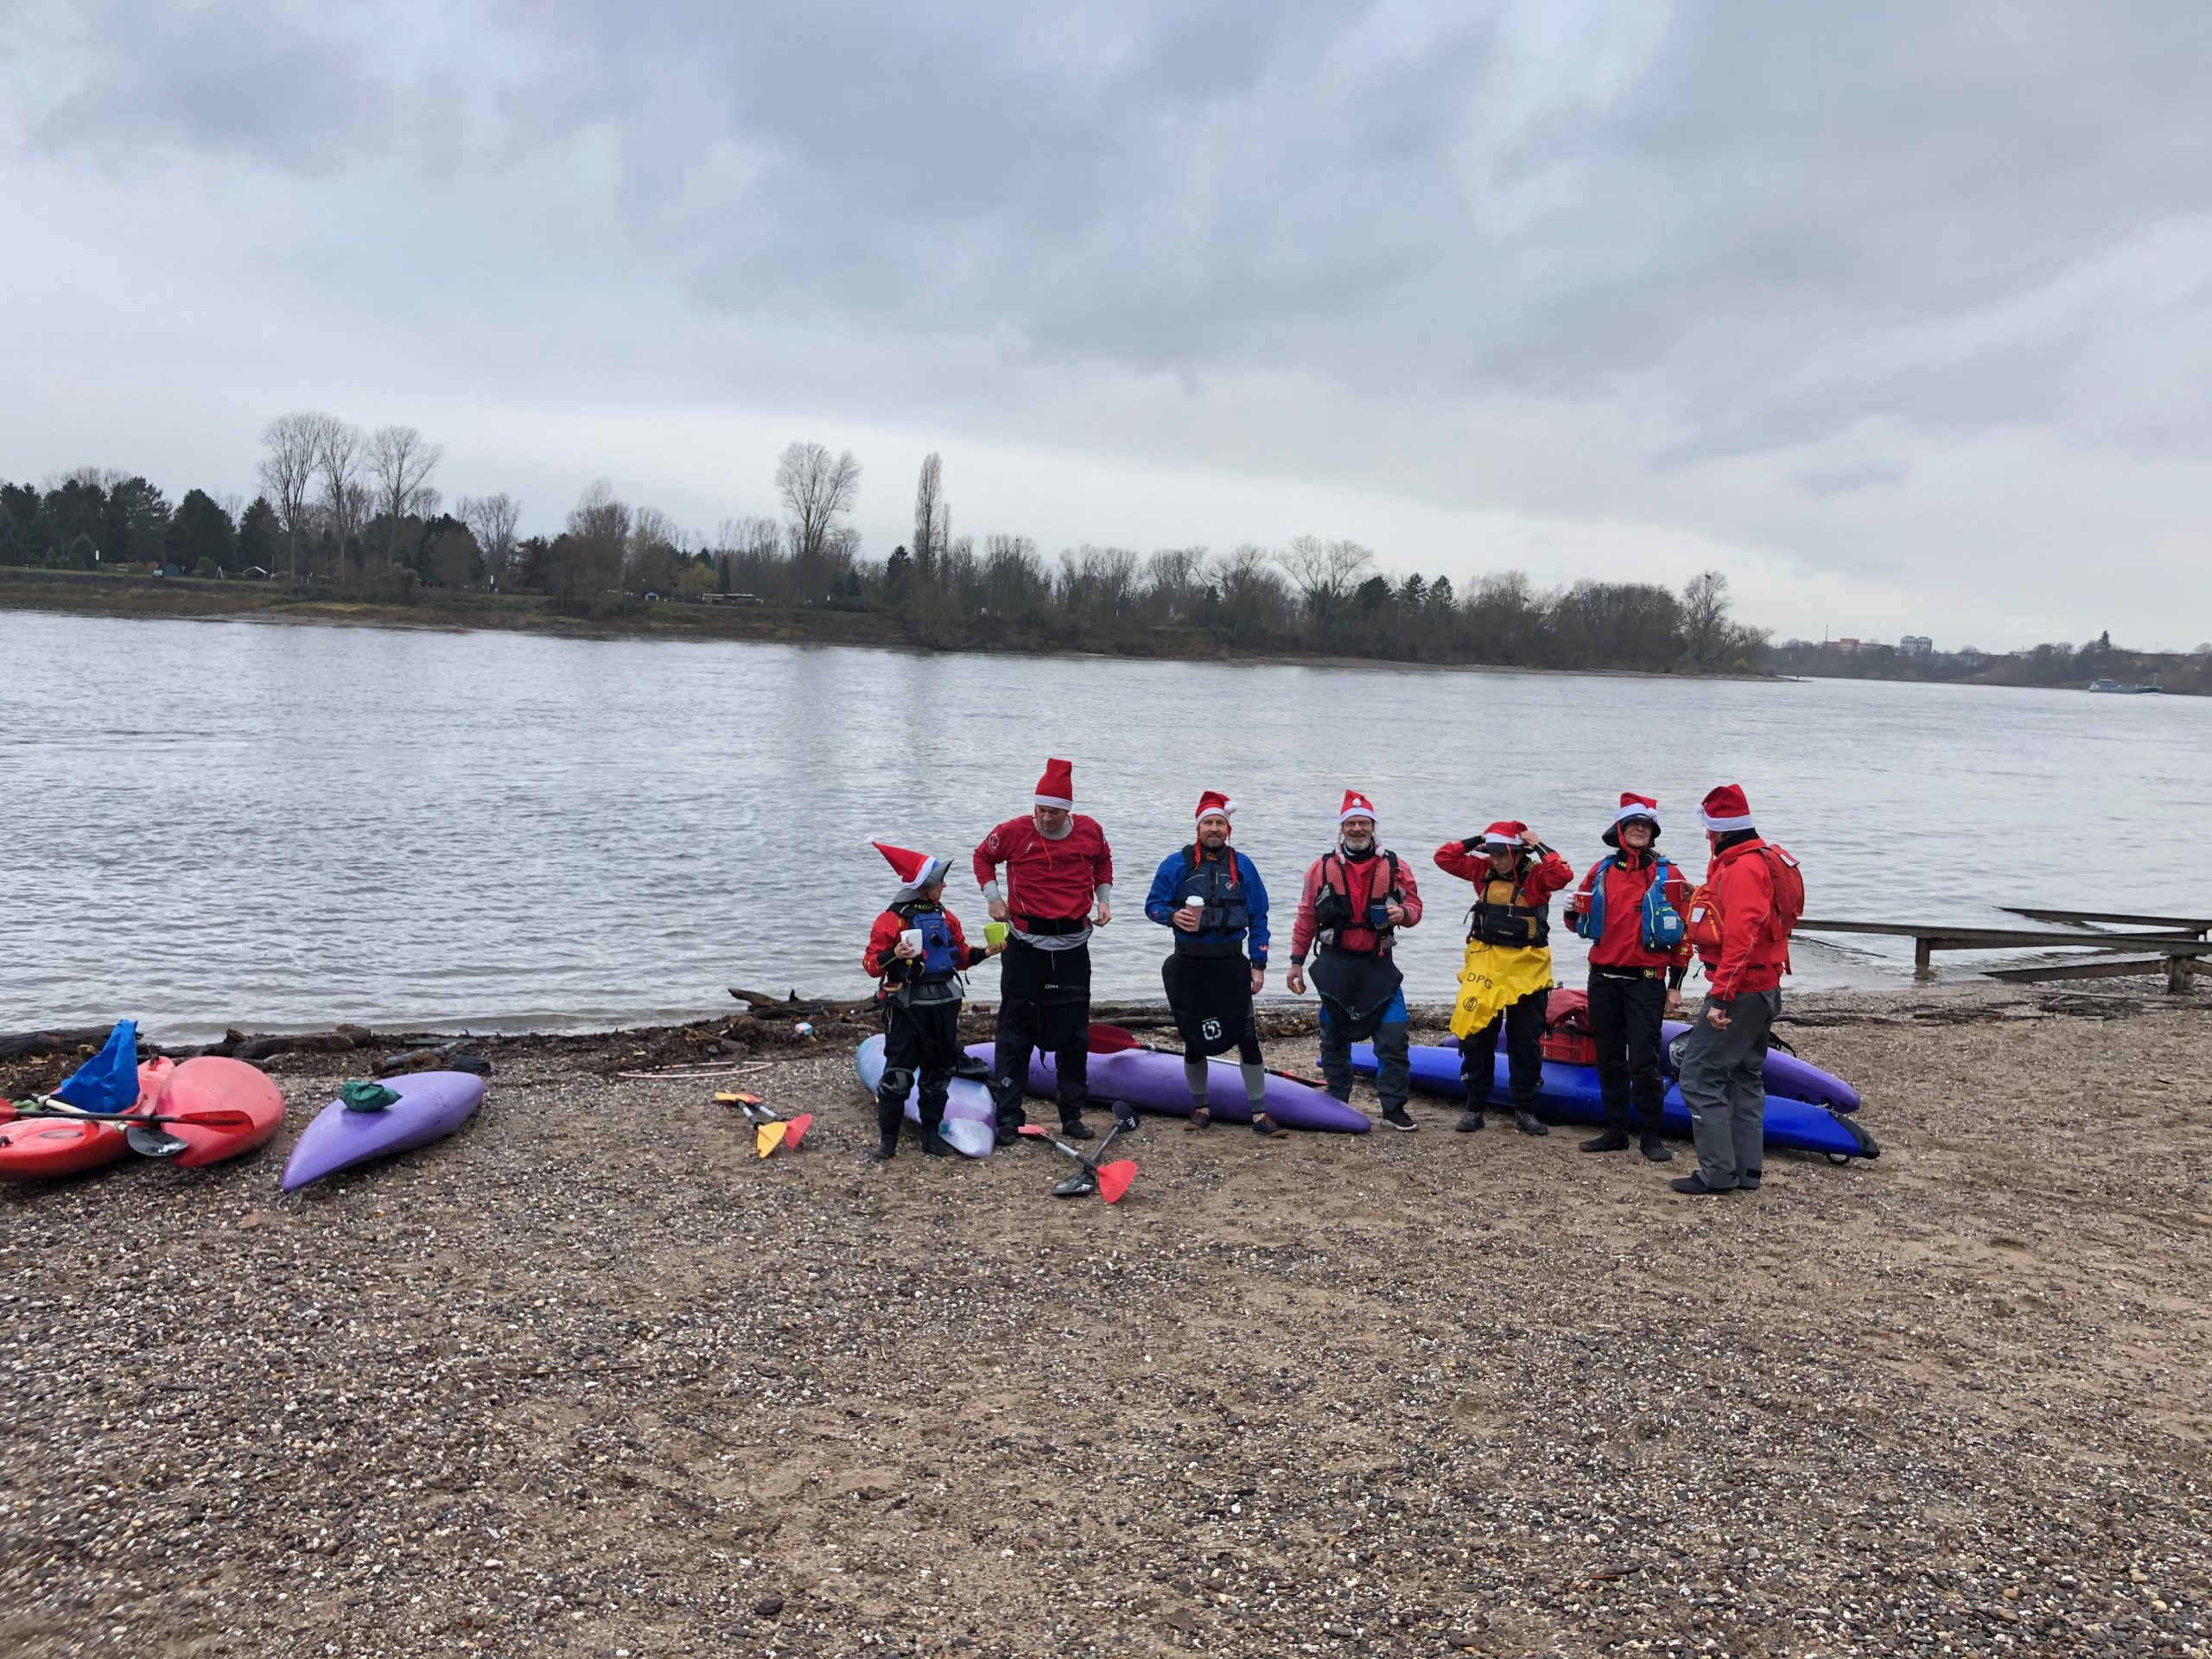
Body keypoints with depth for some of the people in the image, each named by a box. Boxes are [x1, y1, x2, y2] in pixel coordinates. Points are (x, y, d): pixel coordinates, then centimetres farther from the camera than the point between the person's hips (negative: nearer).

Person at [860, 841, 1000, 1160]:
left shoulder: (946, 918, 9)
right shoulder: (892, 919, -9)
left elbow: (961, 956, 19)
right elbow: (871, 964, -10)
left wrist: (984, 952, 2)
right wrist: (894, 955, -28)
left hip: (943, 1003, 6)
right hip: (906, 1005, -6)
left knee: (939, 1069, 10)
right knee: (898, 1071, -4)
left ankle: (932, 1134, 21)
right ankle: (888, 1139, 4)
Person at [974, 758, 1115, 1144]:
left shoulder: (1090, 831, -1)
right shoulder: (1014, 832, -7)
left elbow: (1103, 863, 20)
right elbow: (983, 857, 11)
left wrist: (1104, 899, 9)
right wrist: (993, 897, 0)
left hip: (1073, 948, 2)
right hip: (1026, 947, -2)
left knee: (1074, 1034, 8)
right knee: (1014, 1033, 2)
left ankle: (1073, 1115, 19)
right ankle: (1008, 1115, 9)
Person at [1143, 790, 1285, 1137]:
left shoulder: (1242, 866, 5)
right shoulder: (1176, 864, 0)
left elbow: (1258, 919, 7)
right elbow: (1153, 904, 3)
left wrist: (1258, 964, 2)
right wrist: (1172, 915, -19)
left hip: (1231, 965, 1)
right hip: (1189, 967, -1)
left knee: (1247, 1037, -3)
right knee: (1195, 1039, 9)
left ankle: (1260, 1113, 5)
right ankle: (1199, 1108, 25)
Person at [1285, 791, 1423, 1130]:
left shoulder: (1393, 866, 1)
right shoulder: (1324, 867, 1)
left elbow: (1414, 904, 8)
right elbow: (1306, 917, 5)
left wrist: (1403, 913, -17)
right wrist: (1297, 961, 4)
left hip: (1378, 966, 0)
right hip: (1335, 967, 0)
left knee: (1394, 1038, -5)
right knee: (1334, 1039, 10)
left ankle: (1394, 1108, 5)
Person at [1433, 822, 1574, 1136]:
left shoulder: (1536, 876, -7)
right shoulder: (1483, 870, 3)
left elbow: (1563, 875, -26)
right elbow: (1443, 858, 3)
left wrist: (1539, 847, -18)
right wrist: (1475, 841, -5)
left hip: (1526, 970, -3)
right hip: (1485, 966, 3)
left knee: (1526, 1043, 6)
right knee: (1476, 1038, 5)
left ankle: (1525, 1109, 17)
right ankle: (1475, 1106, 15)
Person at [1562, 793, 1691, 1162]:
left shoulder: (1667, 875, -1)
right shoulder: (1602, 871, 9)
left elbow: (1684, 934, -1)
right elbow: (1583, 923, 17)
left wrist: (1675, 986, -4)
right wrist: (1573, 914, -8)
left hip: (1645, 982, -4)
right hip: (1603, 979, 4)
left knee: (1644, 1061, -6)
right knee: (1609, 1059, 10)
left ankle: (1651, 1135, 5)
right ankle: (1615, 1132, 19)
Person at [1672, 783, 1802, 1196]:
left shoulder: (1741, 869, -19)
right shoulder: (1764, 859, 15)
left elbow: (1740, 939, -27)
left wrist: (1721, 996, -28)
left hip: (1739, 992, -11)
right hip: (1765, 989, 11)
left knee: (1700, 1076, -7)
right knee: (1746, 1077, 16)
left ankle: (1718, 1173, -5)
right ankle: (1747, 1171, 22)